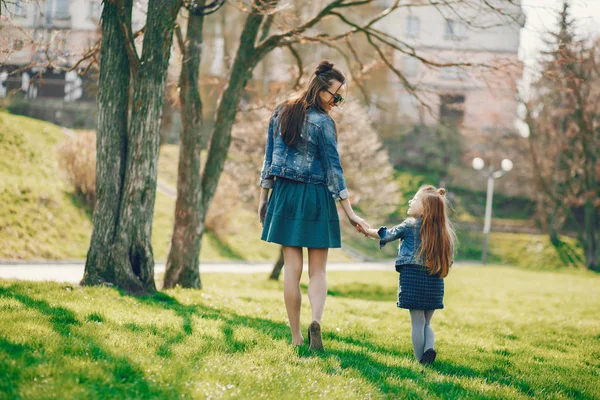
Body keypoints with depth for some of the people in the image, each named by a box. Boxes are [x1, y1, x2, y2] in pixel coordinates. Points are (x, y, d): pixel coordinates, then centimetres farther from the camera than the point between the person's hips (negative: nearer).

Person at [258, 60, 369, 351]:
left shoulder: (281, 113, 6)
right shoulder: (323, 122, -11)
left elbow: (269, 157, 9)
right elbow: (333, 168, -11)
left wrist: (263, 198, 16)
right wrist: (349, 213, -9)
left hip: (284, 194, 4)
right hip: (315, 197, -4)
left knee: (292, 268, 6)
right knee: (317, 270, 4)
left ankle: (296, 336, 5)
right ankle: (316, 320, -21)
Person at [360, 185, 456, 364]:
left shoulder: (410, 226, -5)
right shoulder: (444, 231, 6)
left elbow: (386, 235, 8)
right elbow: (449, 259, 9)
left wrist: (367, 231, 24)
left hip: (412, 278, -4)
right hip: (434, 282, 4)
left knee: (417, 323, 2)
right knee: (427, 323, 15)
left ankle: (420, 360, 4)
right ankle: (429, 348, -8)